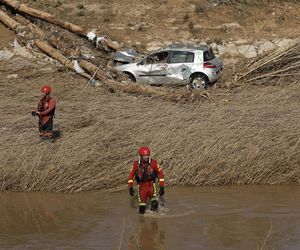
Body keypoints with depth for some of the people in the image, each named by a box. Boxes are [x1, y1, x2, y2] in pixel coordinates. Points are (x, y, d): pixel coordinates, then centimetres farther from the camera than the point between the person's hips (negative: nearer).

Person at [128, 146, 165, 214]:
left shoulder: (153, 163, -8)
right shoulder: (136, 164, -6)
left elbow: (160, 174, -1)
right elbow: (131, 175, 2)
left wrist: (162, 187, -4)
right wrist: (130, 188, -7)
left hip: (151, 186, -1)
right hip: (141, 186, 1)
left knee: (154, 204, -23)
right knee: (142, 209, -3)